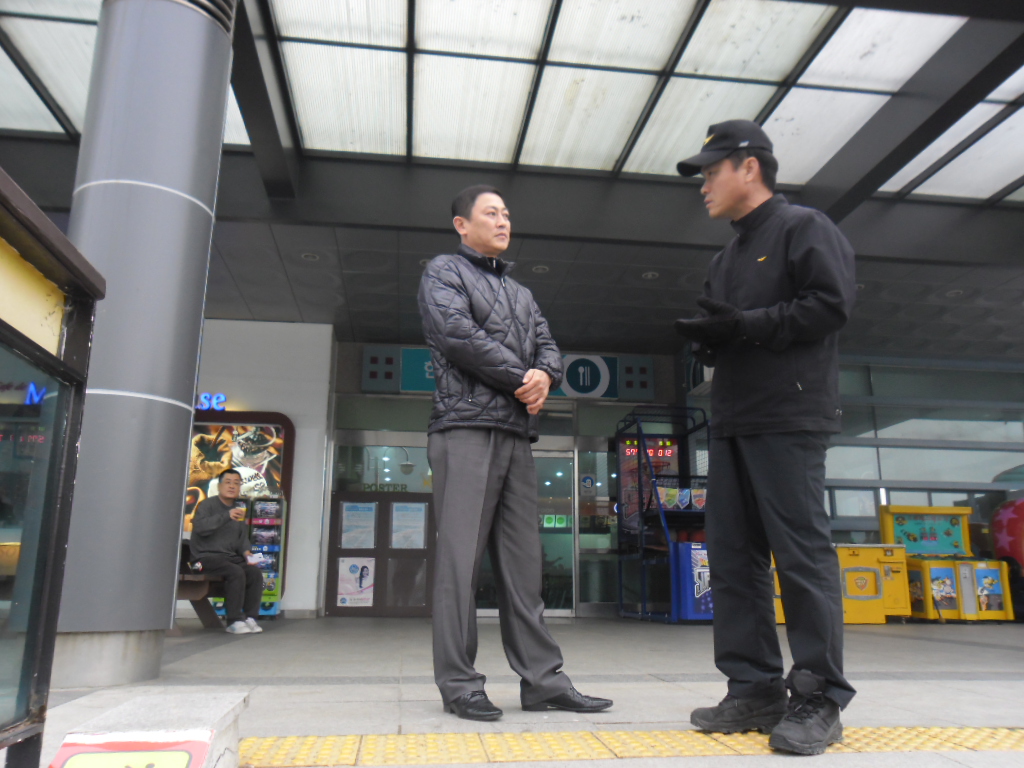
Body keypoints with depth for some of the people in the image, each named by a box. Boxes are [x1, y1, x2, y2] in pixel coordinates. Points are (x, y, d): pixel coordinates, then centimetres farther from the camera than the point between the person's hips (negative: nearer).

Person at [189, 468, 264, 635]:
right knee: (236, 572, -31)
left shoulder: (238, 510, 19)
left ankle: (250, 617, -13)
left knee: (255, 572, -19)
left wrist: (245, 551, 3)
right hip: (206, 557, -6)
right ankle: (234, 621, -25)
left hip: (230, 557, 6)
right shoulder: (207, 505, -1)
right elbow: (200, 527, -21)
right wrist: (226, 516, -29)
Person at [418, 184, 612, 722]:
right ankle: (458, 683, 3)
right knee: (460, 557, -5)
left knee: (523, 561, 5)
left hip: (518, 434, 7)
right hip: (466, 428, -6)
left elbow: (548, 345, 17)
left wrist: (544, 375, -8)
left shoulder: (520, 292, 27)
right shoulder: (444, 271, 7)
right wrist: (519, 380, -6)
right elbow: (456, 333, -9)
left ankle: (542, 680, 9)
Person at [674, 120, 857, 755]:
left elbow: (834, 302, -12)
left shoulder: (804, 227, 1)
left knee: (803, 554, -6)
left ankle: (819, 699, 3)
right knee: (733, 557, 5)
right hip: (732, 423, 8)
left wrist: (745, 325, -15)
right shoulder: (727, 259, 25)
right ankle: (756, 689, 13)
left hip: (789, 422, -8)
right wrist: (707, 341, 4)